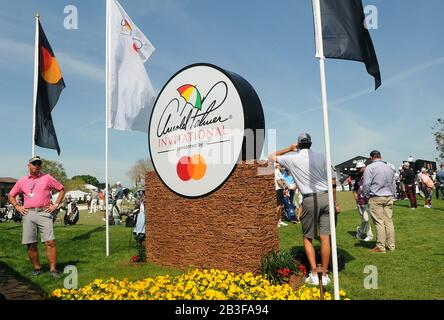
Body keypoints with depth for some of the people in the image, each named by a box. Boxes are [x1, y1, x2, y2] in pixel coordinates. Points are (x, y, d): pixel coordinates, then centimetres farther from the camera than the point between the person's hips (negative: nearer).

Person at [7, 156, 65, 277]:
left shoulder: (47, 178, 7)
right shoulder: (22, 180, 14)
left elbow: (61, 189, 12)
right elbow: (10, 195, 23)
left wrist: (56, 205, 4)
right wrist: (17, 206, 8)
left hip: (44, 213, -2)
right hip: (28, 214, 2)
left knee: (50, 242, -9)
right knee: (31, 244, 4)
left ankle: (53, 269, -3)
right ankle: (37, 268, 18)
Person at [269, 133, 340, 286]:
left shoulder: (292, 159, 0)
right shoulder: (321, 157, 6)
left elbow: (271, 157, 14)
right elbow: (333, 181, 6)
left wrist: (289, 149, 19)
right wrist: (335, 202, 14)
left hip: (310, 200, -2)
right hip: (326, 197, 3)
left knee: (308, 238, 12)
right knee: (325, 237, 5)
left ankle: (314, 275, 7)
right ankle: (325, 275, 13)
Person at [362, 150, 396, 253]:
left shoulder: (370, 168, -6)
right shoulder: (389, 167, 14)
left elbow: (366, 184, -10)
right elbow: (394, 184, 19)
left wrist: (365, 196, 3)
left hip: (376, 198, -6)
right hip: (388, 198, 6)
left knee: (379, 222, -4)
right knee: (389, 221, 8)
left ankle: (380, 247, 0)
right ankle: (391, 245, 13)